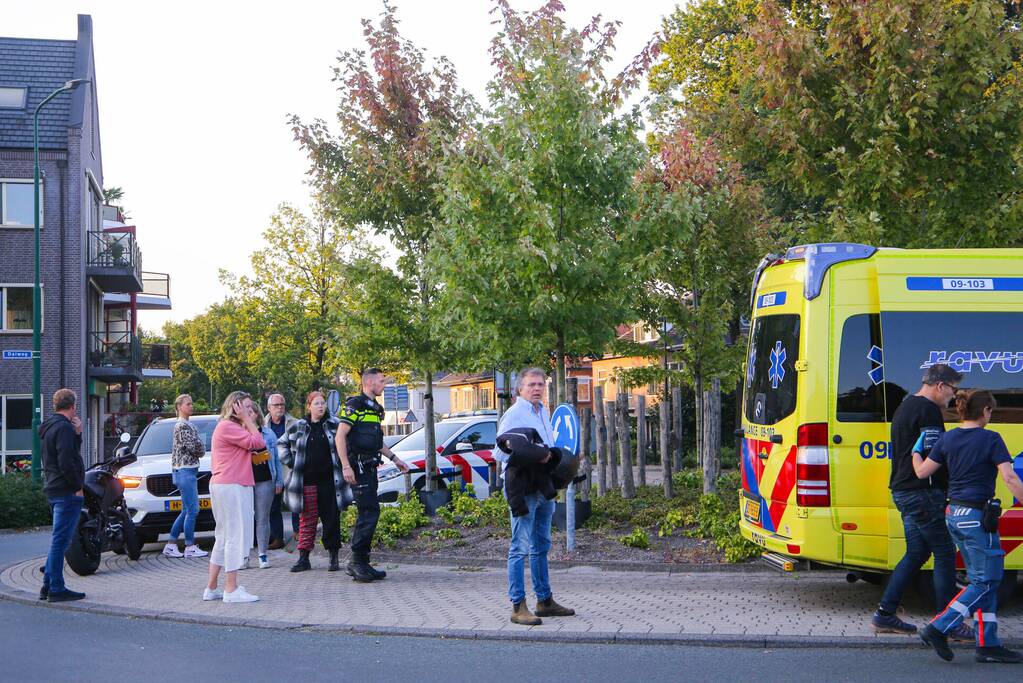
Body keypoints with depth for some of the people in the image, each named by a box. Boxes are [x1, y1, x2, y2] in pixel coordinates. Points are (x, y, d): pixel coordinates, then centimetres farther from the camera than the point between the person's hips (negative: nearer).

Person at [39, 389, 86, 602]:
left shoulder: (49, 426, 16)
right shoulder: (64, 427, -15)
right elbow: (66, 462, -22)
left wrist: (77, 434, 7)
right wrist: (78, 487, -14)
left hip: (53, 489, 10)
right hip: (66, 491, -10)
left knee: (59, 540, 17)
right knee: (61, 540, -6)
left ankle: (48, 585, 19)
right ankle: (56, 589, -4)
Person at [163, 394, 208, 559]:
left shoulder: (186, 425, 19)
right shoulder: (183, 426, -12)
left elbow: (199, 449, 20)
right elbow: (194, 447, -16)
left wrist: (199, 450, 0)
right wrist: (201, 451, 3)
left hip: (187, 470, 10)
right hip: (185, 470, -10)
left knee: (186, 511, 12)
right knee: (192, 510, -7)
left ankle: (171, 545, 15)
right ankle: (190, 547, -2)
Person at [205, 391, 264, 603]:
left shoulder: (234, 427, 20)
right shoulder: (227, 427, -13)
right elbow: (258, 442, -18)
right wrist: (247, 420, -9)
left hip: (235, 486, 11)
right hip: (230, 487, -11)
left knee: (224, 538, 13)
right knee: (235, 537, -8)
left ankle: (212, 589, 16)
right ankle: (231, 590, -6)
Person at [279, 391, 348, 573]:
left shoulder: (334, 424, 4)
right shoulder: (298, 427, 6)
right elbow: (281, 444, 17)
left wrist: (342, 463, 5)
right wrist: (291, 462, 6)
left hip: (329, 480, 0)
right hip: (306, 481, 0)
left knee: (332, 518, 1)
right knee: (307, 520, 2)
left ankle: (334, 557, 10)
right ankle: (303, 558, 7)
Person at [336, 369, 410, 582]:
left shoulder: (376, 408, 19)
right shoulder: (355, 405, -9)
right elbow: (340, 436, -15)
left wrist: (394, 458, 22)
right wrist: (346, 466, -22)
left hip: (370, 467, 9)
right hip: (357, 467, -9)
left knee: (367, 514, 10)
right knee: (370, 512, -14)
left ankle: (360, 564, 15)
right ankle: (358, 562, -10)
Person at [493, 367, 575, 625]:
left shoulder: (544, 412, 16)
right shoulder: (513, 414, -10)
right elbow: (500, 452, -16)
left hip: (543, 486, 9)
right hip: (522, 486, -9)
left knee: (541, 546, 16)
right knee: (520, 547, -8)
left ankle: (544, 601, 25)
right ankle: (518, 606, -7)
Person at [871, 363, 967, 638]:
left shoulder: (904, 407, 19)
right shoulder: (928, 410, -13)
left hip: (902, 490, 10)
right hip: (923, 493, -10)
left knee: (916, 553, 13)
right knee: (945, 554, -4)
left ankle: (885, 615, 12)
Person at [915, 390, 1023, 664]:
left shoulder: (948, 439, 6)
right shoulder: (991, 439, -10)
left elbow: (922, 471, 7)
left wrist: (915, 450, 25)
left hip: (954, 515, 8)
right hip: (978, 517, -7)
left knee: (983, 580, 13)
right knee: (985, 582, 0)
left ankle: (988, 645, 12)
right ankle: (938, 629, -6)